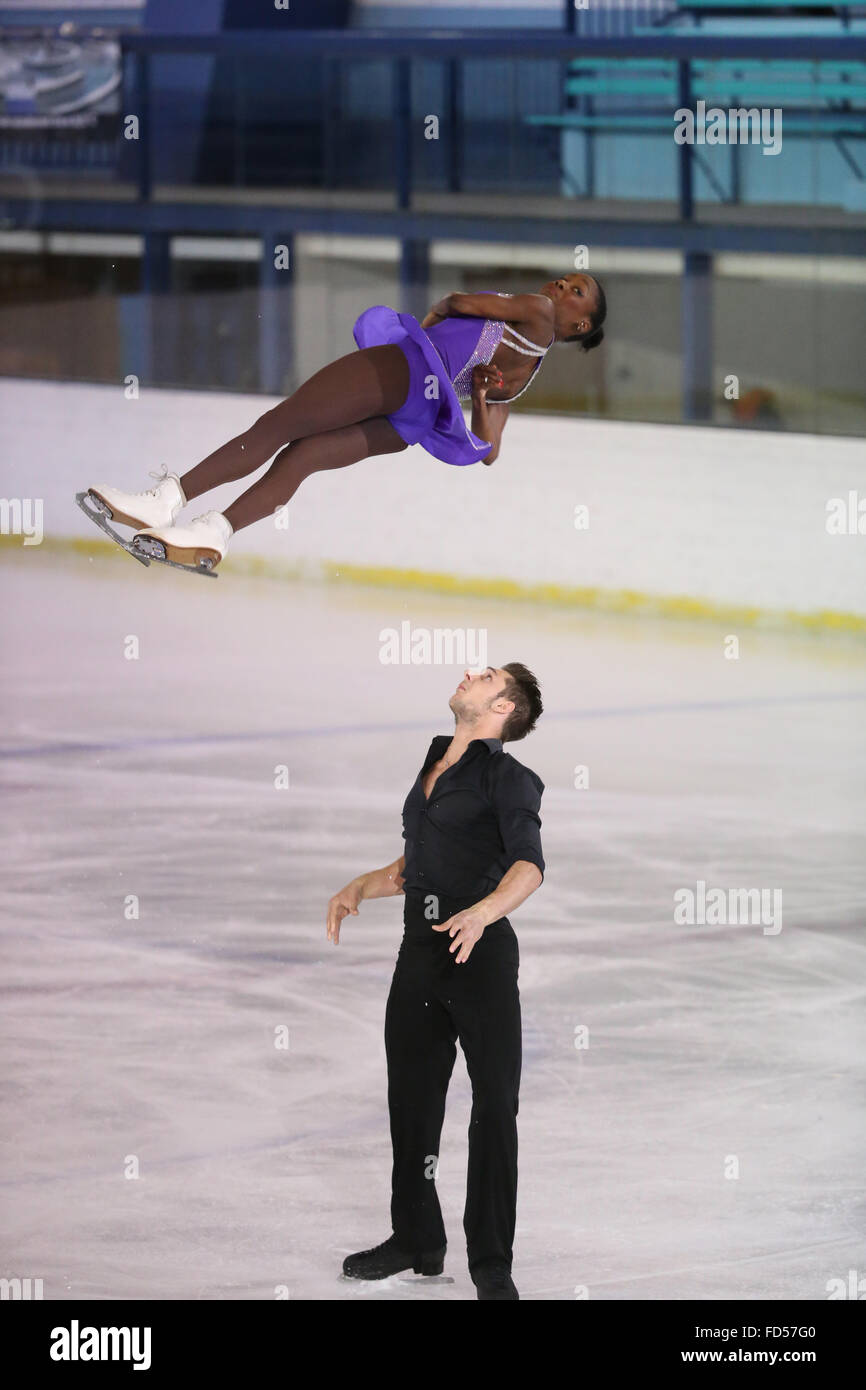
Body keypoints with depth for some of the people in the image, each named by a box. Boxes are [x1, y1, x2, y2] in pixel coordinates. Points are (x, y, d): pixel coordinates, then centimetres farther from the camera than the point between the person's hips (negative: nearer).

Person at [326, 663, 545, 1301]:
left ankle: (491, 1261, 3)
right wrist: (359, 888, 13)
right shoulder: (433, 768, 17)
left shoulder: (506, 777, -6)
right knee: (410, 1098, 12)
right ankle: (416, 1241, 27)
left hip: (480, 952, -7)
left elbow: (528, 864, -21)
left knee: (494, 1106, -3)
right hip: (420, 955, 7)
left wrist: (484, 910, -38)